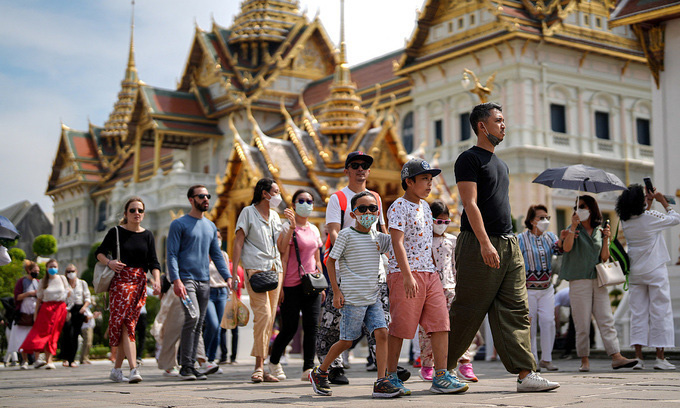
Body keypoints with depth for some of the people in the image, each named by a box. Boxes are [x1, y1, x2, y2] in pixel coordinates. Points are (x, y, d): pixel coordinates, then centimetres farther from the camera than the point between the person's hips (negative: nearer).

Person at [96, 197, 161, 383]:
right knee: (126, 325, -14)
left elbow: (153, 262, 4)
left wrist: (156, 280, -12)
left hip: (139, 283, 3)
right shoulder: (116, 232, 3)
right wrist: (109, 262, -12)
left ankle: (116, 370, 15)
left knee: (128, 324, 4)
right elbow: (99, 252, 9)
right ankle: (133, 369, -21)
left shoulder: (147, 236, 10)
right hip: (120, 281, -3)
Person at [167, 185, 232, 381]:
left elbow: (217, 255, 20)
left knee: (198, 324, 5)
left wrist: (227, 276, 7)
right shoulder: (179, 224, 0)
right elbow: (172, 254, -5)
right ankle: (185, 366, -15)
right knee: (192, 316, -21)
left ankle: (191, 366, 11)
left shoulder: (211, 226, 19)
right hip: (186, 279, -6)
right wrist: (176, 280, -18)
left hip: (204, 281, 6)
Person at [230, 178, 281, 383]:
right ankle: (259, 366, -12)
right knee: (263, 314, -17)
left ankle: (261, 367, 7)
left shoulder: (275, 216, 20)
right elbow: (238, 242, -3)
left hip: (275, 270, 6)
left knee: (270, 318, 2)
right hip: (255, 269, -6)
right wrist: (233, 272, -9)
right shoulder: (248, 212, 2)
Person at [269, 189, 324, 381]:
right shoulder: (288, 227, -4)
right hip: (292, 285, -5)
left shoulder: (314, 229, 15)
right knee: (289, 328, 0)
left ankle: (308, 368, 1)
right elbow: (283, 258, -12)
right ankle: (273, 361, 22)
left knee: (312, 326, -3)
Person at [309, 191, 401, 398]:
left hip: (373, 298, 5)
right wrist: (336, 291, -8)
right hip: (351, 298, -5)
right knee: (347, 341, 1)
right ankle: (319, 373, 22)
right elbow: (330, 261, -3)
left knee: (382, 333, -10)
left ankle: (381, 382, -8)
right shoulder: (346, 235, -6)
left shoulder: (378, 237, 10)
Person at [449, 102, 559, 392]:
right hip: (478, 244, -8)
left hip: (508, 243, 8)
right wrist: (485, 243, -22)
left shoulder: (500, 164, 22)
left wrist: (508, 240, 19)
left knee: (515, 311, 1)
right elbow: (470, 203, -14)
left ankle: (526, 374, 0)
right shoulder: (470, 159, -5)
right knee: (466, 312, -3)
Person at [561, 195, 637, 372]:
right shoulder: (574, 230, 5)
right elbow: (567, 248, -15)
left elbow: (604, 258, 9)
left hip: (598, 281, 3)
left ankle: (616, 357, -8)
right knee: (582, 323, -2)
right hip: (579, 281, -3)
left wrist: (605, 239, -4)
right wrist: (573, 226, -18)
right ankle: (584, 360, 5)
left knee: (606, 320, -3)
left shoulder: (599, 231, 13)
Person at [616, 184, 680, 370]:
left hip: (635, 272, 5)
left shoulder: (625, 221, 1)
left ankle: (638, 356, 3)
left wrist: (649, 201, 23)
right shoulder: (650, 217, -14)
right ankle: (660, 357, 0)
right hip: (655, 271, -5)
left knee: (638, 313, 7)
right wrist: (662, 200, 10)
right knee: (660, 311, 1)